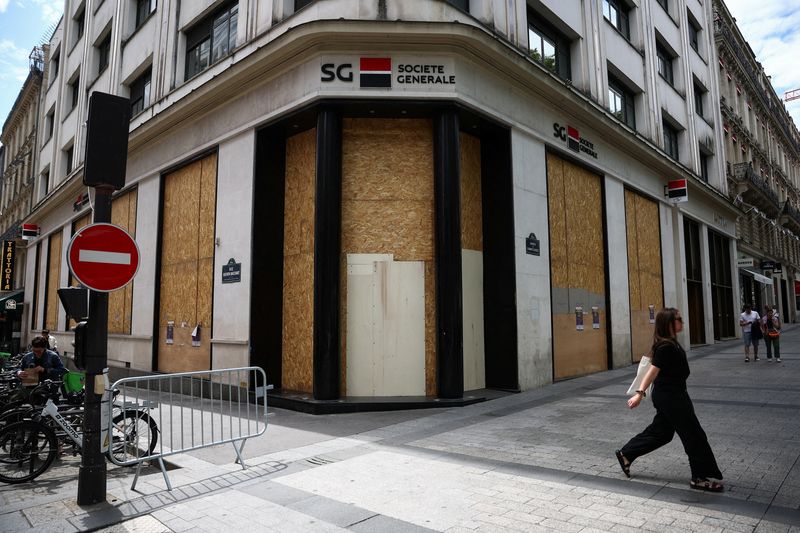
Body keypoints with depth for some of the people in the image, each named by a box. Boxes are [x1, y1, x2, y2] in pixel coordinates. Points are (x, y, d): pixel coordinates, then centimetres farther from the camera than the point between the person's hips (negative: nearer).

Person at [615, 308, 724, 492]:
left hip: (670, 396, 10)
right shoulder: (666, 347, -23)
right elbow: (653, 371, -27)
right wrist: (640, 393, -30)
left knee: (660, 432, 18)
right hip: (670, 397, -10)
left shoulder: (670, 343, 7)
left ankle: (625, 454, 26)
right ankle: (700, 477, 13)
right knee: (694, 435, 1)